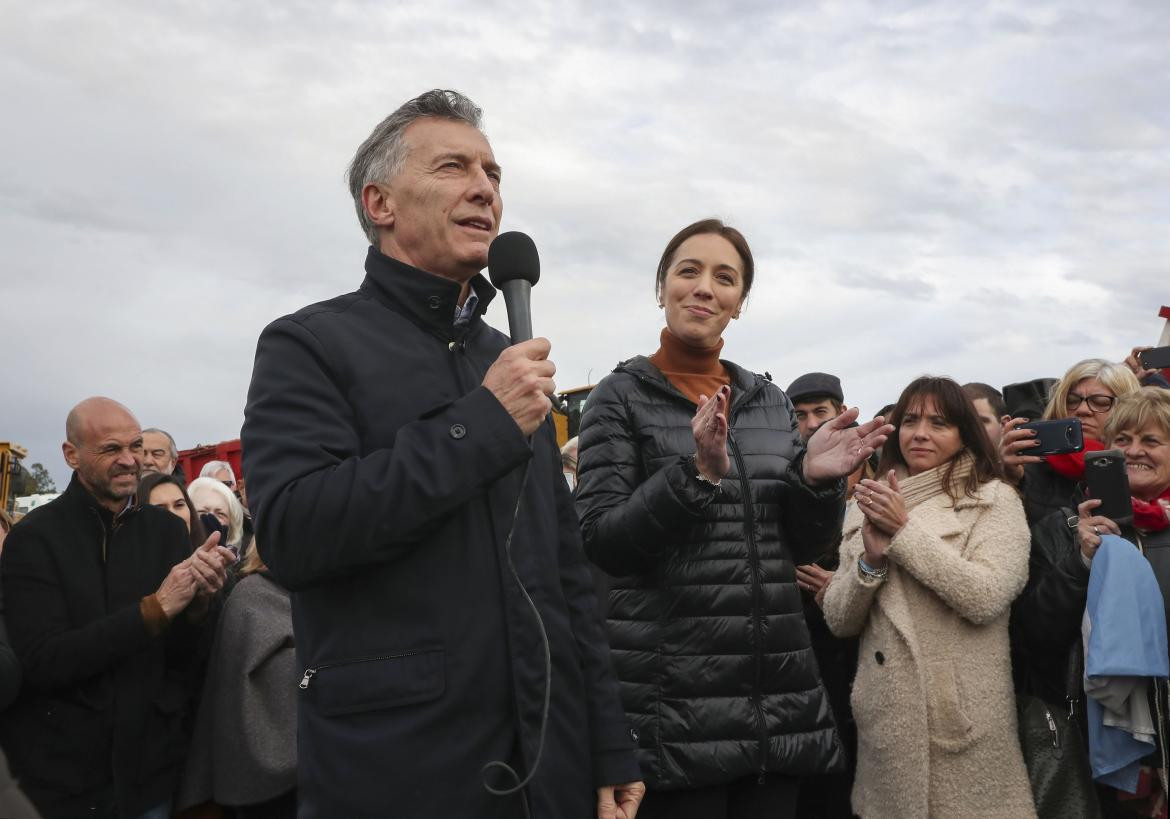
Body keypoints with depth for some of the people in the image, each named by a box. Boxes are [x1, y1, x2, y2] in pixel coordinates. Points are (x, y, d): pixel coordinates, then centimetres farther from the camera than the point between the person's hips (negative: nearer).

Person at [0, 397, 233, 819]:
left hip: (150, 771, 3)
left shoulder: (167, 529, 0)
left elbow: (183, 658, 1)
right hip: (59, 779, -3)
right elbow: (42, 662, -18)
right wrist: (156, 608, -24)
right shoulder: (34, 538, -10)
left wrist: (199, 602, -20)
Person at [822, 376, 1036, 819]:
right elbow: (839, 622, 5)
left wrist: (906, 530, -14)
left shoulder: (995, 500, -2)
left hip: (965, 714, -3)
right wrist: (872, 558, -12)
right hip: (886, 715, 3)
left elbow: (987, 598, -17)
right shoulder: (870, 505, 8)